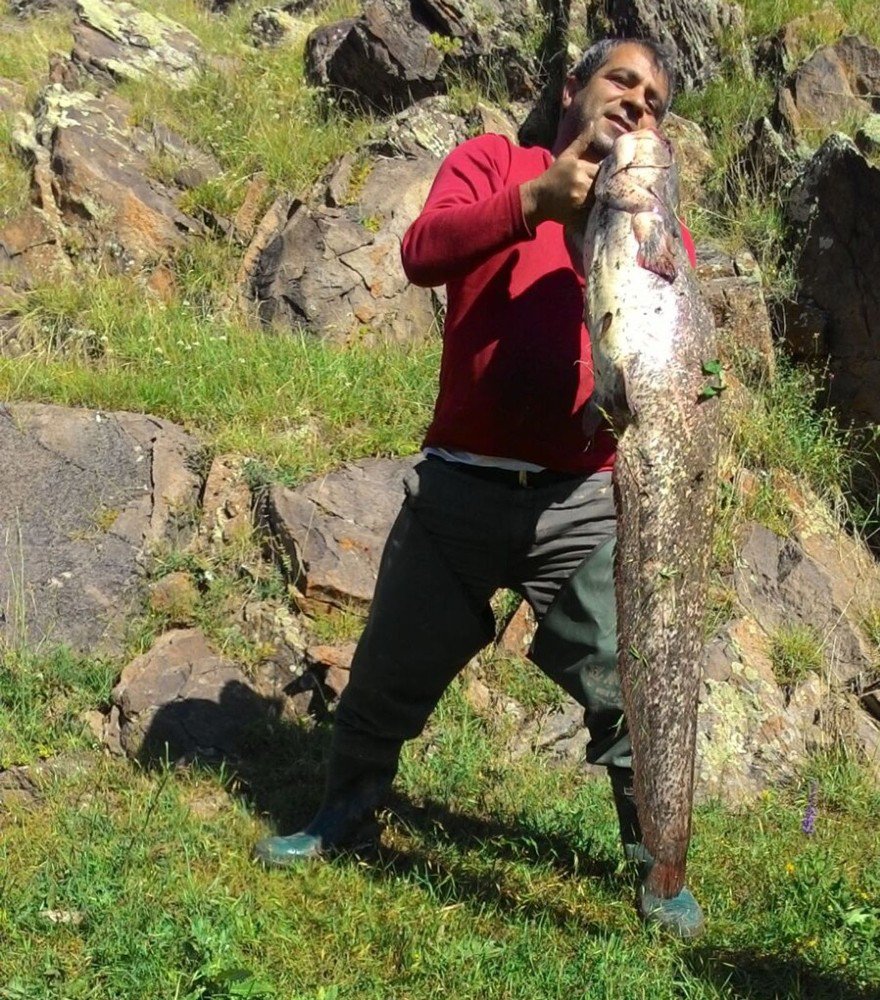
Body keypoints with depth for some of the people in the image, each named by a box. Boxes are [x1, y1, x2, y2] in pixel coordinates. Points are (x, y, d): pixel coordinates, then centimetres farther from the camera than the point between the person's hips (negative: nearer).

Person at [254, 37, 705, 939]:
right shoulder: (493, 161, 5)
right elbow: (422, 253, -13)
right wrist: (535, 199, -26)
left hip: (586, 502, 1)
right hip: (459, 485, 0)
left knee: (630, 691, 0)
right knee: (391, 671, 14)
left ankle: (656, 869, 21)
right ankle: (347, 815, 38)